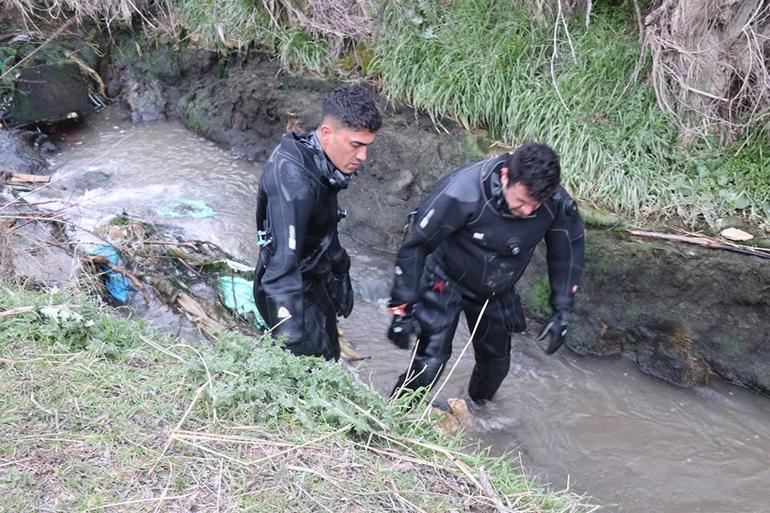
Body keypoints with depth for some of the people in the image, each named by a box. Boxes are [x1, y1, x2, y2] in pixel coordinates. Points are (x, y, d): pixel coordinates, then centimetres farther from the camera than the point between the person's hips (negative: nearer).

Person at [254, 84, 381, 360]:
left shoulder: (320, 161, -4)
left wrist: (339, 276, 21)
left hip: (315, 281, 9)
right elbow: (283, 264, -38)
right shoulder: (294, 178, -32)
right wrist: (291, 335, -41)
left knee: (329, 357, 21)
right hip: (290, 292, -9)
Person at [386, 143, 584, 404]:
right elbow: (415, 247, -25)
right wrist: (403, 308, -23)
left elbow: (567, 254, -4)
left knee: (496, 364, 17)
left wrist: (562, 312, -2)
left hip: (497, 294, 4)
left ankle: (477, 408, 48)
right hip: (447, 284, -4)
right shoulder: (462, 192, -36)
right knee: (429, 366, -14)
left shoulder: (557, 205, -24)